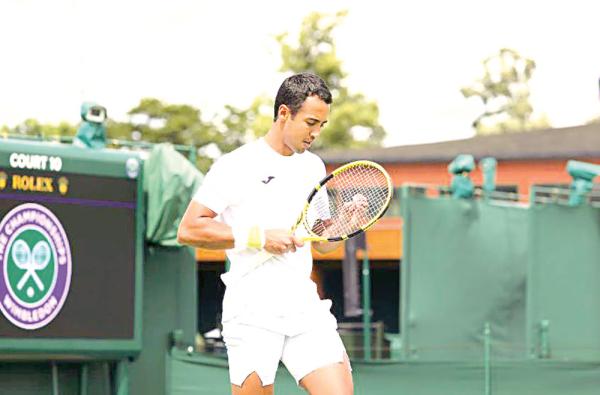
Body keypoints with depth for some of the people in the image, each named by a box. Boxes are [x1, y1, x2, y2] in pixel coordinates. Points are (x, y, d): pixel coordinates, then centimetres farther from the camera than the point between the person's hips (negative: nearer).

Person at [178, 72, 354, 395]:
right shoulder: (235, 166, -3)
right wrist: (260, 236, -14)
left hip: (306, 308, 5)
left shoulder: (314, 166, 17)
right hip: (252, 314, -5)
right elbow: (188, 229, -9)